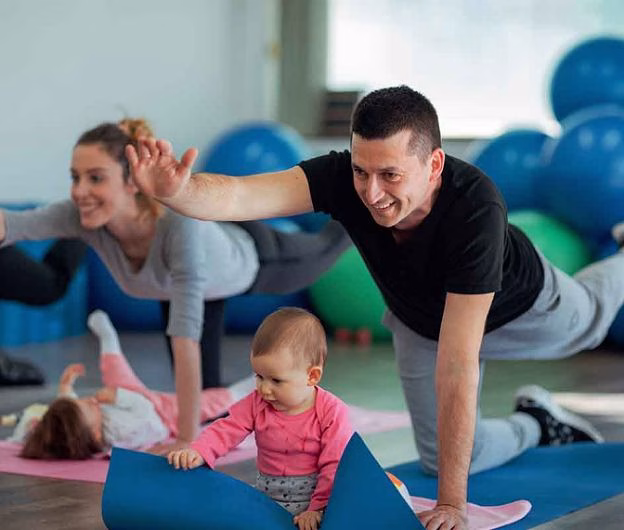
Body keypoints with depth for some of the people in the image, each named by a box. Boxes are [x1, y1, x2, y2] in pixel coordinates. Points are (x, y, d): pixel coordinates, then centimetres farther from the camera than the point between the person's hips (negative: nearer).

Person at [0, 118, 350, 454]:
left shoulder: (179, 221, -51)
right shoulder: (83, 215, -38)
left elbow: (186, 334, -54)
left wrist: (187, 439, -55)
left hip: (249, 258, -4)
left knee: (321, 253, 31)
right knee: (205, 393, 23)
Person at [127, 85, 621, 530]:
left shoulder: (475, 208, -49)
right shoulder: (343, 176, -39)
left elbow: (456, 364, -50)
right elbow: (237, 196, -54)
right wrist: (176, 190, -77)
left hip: (515, 306, -3)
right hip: (420, 320, 3)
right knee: (443, 454, 18)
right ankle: (537, 424, 47)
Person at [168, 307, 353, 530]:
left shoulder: (331, 412, -11)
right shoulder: (257, 404, 1)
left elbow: (334, 464, -11)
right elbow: (226, 430, -8)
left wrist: (317, 509, -15)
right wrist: (198, 451, -28)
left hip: (312, 498, -4)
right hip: (266, 497, 4)